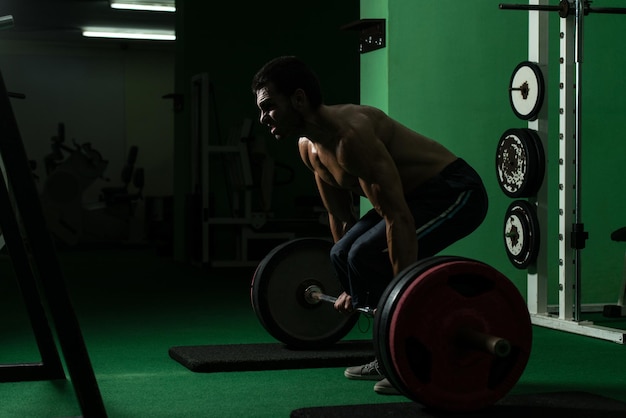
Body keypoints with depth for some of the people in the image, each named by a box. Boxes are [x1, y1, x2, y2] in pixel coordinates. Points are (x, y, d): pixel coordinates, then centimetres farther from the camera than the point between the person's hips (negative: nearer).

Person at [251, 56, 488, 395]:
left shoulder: (351, 134, -30)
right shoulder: (309, 147, 0)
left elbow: (399, 220, -33)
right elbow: (340, 217, 13)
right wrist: (352, 289, 17)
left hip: (457, 192, -10)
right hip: (419, 193, 10)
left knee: (369, 254, -24)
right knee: (343, 255, 10)